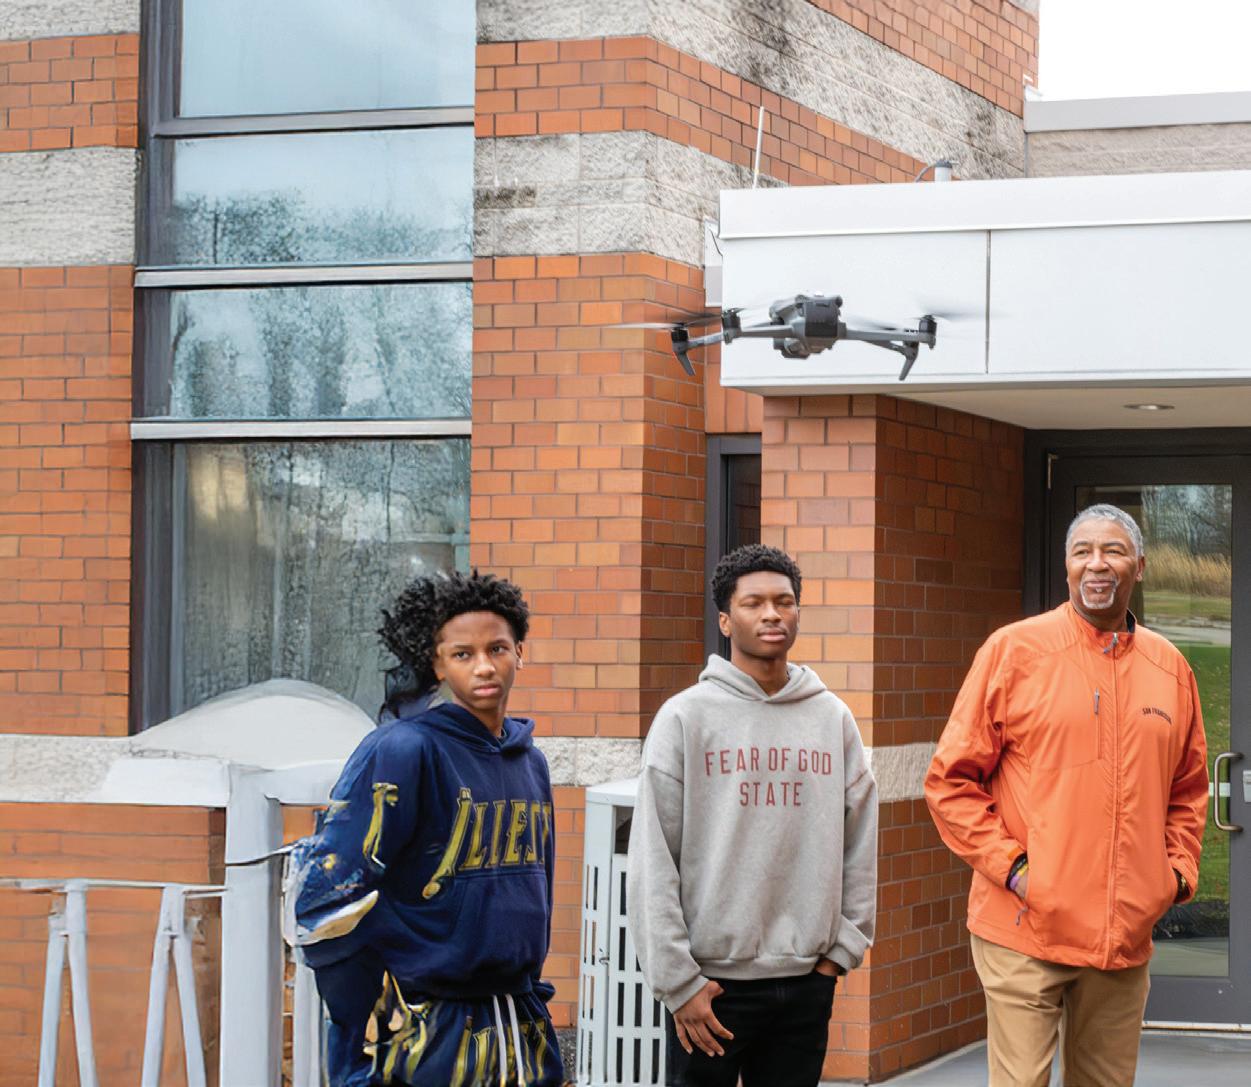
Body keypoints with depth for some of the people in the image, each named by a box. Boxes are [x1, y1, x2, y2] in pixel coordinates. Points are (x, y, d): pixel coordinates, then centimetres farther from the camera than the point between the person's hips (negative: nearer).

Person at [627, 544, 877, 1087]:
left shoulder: (833, 718, 7)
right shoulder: (686, 716, -4)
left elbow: (859, 847, 10)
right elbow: (652, 862, -7)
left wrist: (843, 949, 3)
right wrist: (678, 981, -10)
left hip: (808, 981, 3)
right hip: (713, 981, -3)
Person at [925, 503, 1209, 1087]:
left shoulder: (1169, 667, 10)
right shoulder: (1013, 651, -2)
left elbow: (1189, 790, 22)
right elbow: (951, 781, -2)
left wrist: (1178, 870, 8)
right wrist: (1010, 866, -9)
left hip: (1127, 934, 4)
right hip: (1025, 931, -4)